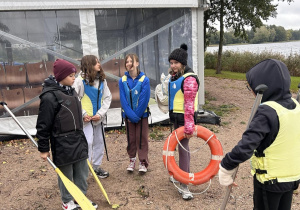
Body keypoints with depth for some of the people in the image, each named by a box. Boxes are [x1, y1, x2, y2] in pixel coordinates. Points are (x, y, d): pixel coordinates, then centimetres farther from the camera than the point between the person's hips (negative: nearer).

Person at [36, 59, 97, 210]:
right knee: (66, 174, 10)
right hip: (62, 144, -7)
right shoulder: (50, 96, -18)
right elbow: (43, 125, -15)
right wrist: (43, 149, -11)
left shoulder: (71, 91, 9)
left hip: (78, 140, 7)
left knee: (82, 172, 15)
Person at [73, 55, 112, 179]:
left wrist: (100, 113, -9)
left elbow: (107, 98, 3)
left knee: (99, 142, 14)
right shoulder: (80, 80, -11)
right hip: (86, 119, -6)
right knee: (87, 143, -7)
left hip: (99, 118, 6)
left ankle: (96, 167, 30)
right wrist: (83, 114, -16)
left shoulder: (102, 80, 4)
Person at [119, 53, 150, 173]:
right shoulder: (122, 81, -3)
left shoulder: (144, 79, -10)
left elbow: (144, 99, -12)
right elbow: (123, 100, -5)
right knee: (131, 138, 11)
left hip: (142, 114, -2)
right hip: (128, 115, 2)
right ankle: (132, 160, 26)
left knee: (142, 138, 3)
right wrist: (131, 115, -14)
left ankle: (143, 162, 15)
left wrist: (137, 115, -14)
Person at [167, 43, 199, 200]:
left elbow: (189, 105, -24)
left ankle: (183, 186, 1)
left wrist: (189, 126, -27)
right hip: (175, 116, 9)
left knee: (183, 148, -7)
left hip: (184, 117, -9)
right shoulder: (175, 77, 11)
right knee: (181, 146, 19)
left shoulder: (189, 79, -18)